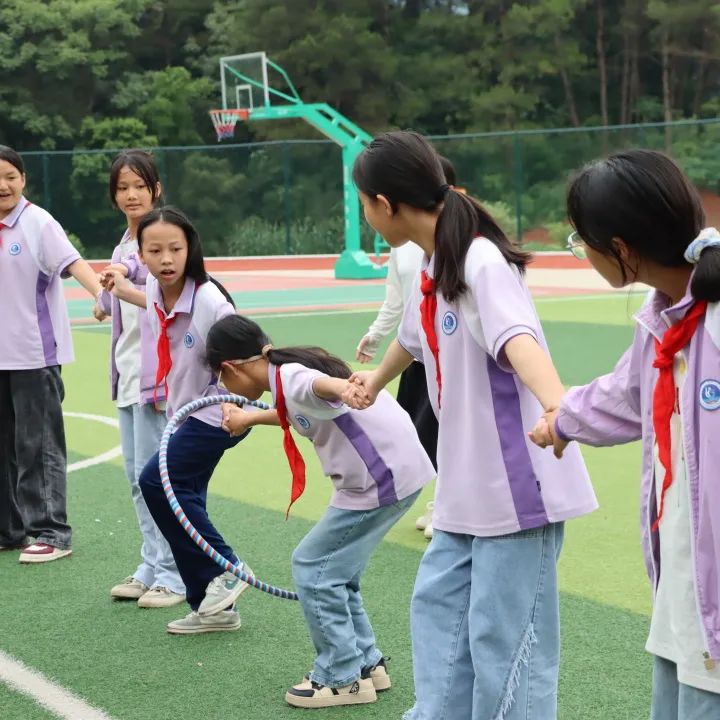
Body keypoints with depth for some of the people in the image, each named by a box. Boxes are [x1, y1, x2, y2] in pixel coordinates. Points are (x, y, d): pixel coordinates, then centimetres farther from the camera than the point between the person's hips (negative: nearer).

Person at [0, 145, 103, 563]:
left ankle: (50, 532, 3)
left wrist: (101, 295, -38)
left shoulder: (38, 223, -9)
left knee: (38, 445, -3)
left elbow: (72, 262, -23)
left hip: (35, 353, -6)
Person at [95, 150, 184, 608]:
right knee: (138, 477, 12)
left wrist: (165, 378, -19)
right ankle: (152, 568, 21)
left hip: (158, 375, -9)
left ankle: (174, 575, 3)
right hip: (128, 375, 9)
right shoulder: (122, 248, 15)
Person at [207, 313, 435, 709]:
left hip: (380, 477, -10)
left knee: (311, 567, 0)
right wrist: (248, 419, 50)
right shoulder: (291, 373, 13)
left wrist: (351, 390, -63)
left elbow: (327, 385, -41)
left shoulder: (290, 378, -17)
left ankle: (342, 677, 8)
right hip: (397, 469, 10)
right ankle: (367, 663, 27)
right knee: (334, 569, 19)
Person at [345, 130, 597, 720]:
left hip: (517, 485, -10)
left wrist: (557, 408, -57)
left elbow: (518, 340, -37)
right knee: (437, 604, 17)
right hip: (467, 490, 10)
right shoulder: (434, 267, 9)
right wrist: (375, 381, 51)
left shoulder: (481, 262, -18)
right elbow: (414, 337, 31)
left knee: (503, 635, -6)